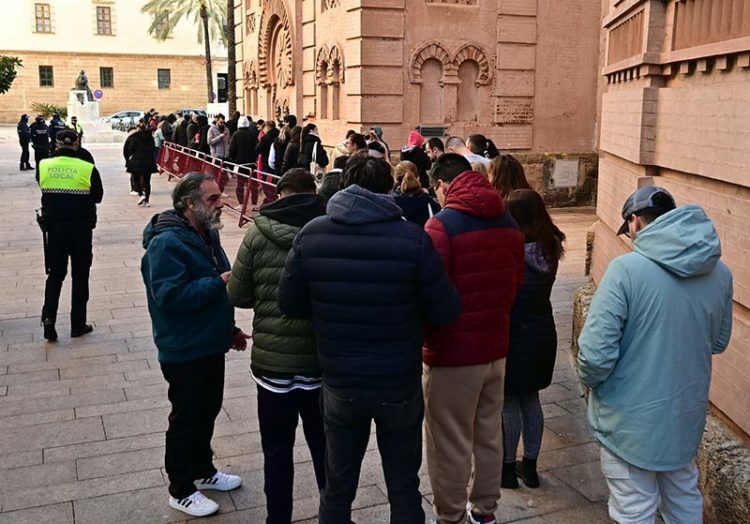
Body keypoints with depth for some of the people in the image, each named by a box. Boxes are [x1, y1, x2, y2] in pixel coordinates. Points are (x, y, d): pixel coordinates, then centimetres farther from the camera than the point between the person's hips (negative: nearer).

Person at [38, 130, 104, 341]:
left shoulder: (44, 166, -4)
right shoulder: (87, 169, -12)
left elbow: (44, 190, 11)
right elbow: (98, 196, 0)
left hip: (54, 226, 2)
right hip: (81, 227, -2)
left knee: (55, 272, 15)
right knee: (80, 275, 9)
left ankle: (49, 316, 0)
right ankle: (78, 324, 15)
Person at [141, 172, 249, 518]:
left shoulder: (206, 234, 8)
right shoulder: (167, 243, -22)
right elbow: (170, 296, -31)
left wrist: (229, 328, 15)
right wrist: (219, 282, -27)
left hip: (210, 344, 9)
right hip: (183, 351, -9)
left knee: (207, 412, 21)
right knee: (186, 418, 5)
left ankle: (203, 471, 40)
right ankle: (181, 490, 22)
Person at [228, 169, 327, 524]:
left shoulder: (259, 233, -9)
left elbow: (237, 295, -2)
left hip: (273, 359, -1)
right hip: (323, 359, 1)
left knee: (277, 451, 16)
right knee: (325, 447, 18)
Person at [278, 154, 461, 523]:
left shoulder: (311, 235, -9)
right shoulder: (413, 238, -16)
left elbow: (290, 305, -2)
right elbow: (446, 312, -10)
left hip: (339, 383, 2)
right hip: (399, 384, -2)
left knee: (337, 487, 20)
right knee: (404, 489, 16)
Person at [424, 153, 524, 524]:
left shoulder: (442, 225, -17)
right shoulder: (508, 223, 4)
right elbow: (516, 283, 11)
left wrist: (424, 334, 0)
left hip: (453, 353, -7)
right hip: (496, 346, 7)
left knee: (451, 445, 6)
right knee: (489, 434, 19)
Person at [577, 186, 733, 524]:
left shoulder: (627, 269, -22)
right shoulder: (720, 274, -3)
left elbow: (596, 353, -24)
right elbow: (718, 342, 12)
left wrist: (590, 381, -3)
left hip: (631, 420, -5)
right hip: (687, 415, 6)